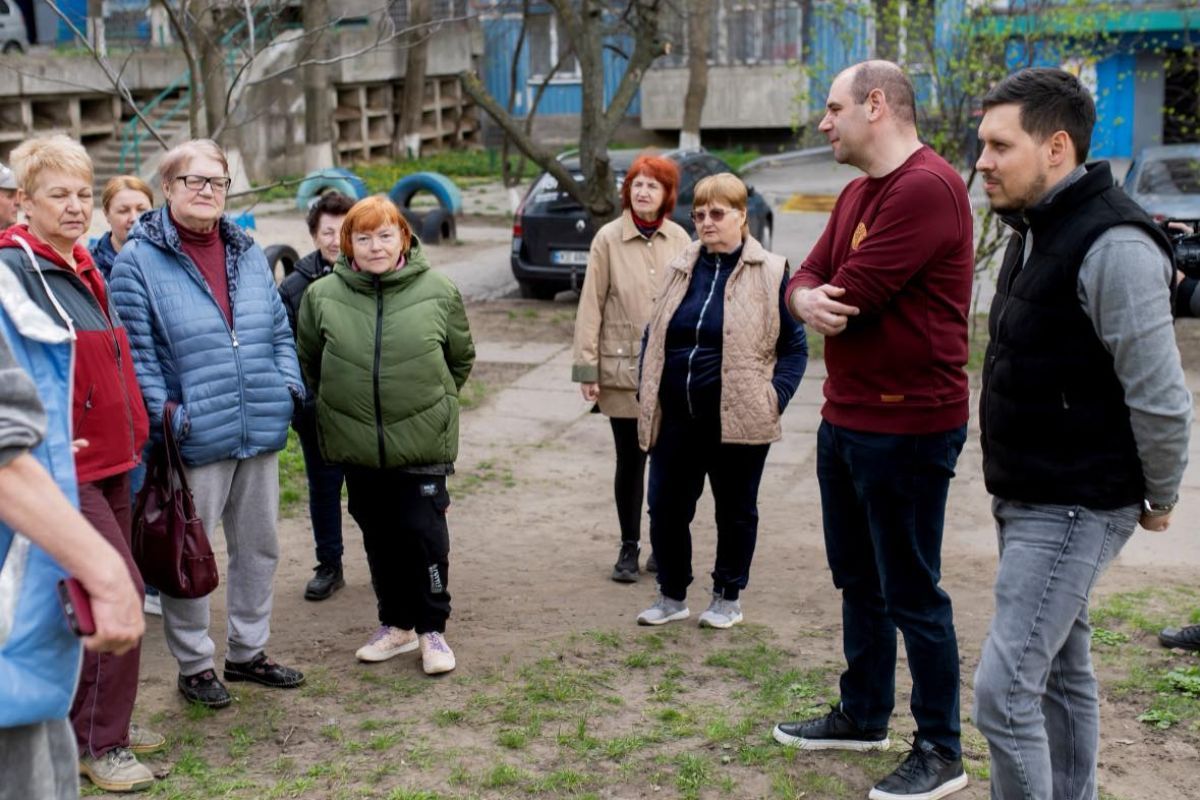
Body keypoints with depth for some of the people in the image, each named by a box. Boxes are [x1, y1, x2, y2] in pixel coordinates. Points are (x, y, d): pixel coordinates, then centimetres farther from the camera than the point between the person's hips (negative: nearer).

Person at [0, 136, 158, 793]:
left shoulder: (87, 270, 15)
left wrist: (132, 430, 22)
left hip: (109, 461, 9)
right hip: (62, 468, -9)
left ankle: (98, 722, 29)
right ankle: (97, 743, 1)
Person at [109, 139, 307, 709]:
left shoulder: (248, 254, 11)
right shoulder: (139, 260, -7)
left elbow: (279, 329, 16)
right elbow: (135, 351, -11)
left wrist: (289, 385, 4)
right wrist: (163, 413, -19)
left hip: (260, 431, 6)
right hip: (194, 438, -6)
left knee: (258, 547, 16)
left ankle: (248, 650, 32)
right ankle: (194, 664, 21)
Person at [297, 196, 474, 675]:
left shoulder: (438, 292, -6)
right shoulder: (322, 296, -4)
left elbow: (462, 358, 10)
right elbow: (307, 362, 12)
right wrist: (339, 405, 13)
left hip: (423, 442, -2)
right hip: (357, 443, 2)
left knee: (424, 533, -2)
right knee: (378, 537, 14)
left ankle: (432, 629, 17)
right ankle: (395, 625, 30)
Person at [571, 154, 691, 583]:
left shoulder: (679, 240, 4)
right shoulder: (609, 239, -3)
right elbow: (591, 305, -2)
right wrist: (587, 367, -5)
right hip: (624, 370, -2)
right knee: (630, 460, 5)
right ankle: (629, 547, 19)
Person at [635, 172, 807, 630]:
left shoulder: (770, 273, -4)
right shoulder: (681, 269, 10)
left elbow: (794, 347, -1)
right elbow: (653, 336, 16)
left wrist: (774, 397, -11)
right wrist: (646, 395, 7)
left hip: (737, 420, -4)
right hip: (676, 419, 4)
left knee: (735, 511, 10)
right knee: (666, 508, 8)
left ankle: (728, 598, 26)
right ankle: (672, 596, 25)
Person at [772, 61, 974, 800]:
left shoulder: (927, 187, -20)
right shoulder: (856, 194, 13)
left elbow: (850, 296, -23)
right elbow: (808, 281, 9)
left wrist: (826, 298, 0)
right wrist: (808, 300, -15)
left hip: (907, 427, -10)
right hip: (845, 419, 10)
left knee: (912, 593, 0)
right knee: (858, 580, 20)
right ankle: (864, 716, 35)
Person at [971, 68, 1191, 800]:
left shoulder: (1112, 246, -22)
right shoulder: (1038, 230, 9)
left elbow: (1161, 397, -21)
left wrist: (1159, 499, -8)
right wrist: (1016, 488, 16)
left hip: (1075, 509, -10)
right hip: (1030, 498, 10)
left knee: (1004, 690, -9)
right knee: (1062, 674, 19)